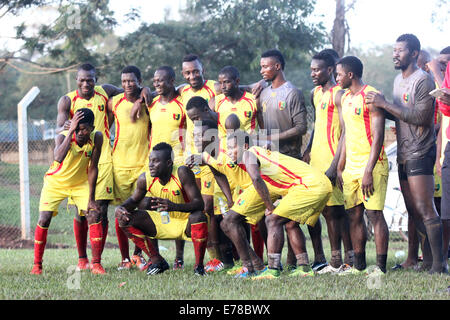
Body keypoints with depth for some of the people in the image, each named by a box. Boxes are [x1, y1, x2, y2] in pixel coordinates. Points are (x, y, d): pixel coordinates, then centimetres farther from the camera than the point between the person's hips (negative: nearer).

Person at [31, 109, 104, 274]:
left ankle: (96, 263, -4)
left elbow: (93, 168, -13)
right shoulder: (63, 137, -30)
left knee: (95, 214, -13)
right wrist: (71, 131, -51)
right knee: (44, 220, -13)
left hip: (81, 183, 2)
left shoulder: (97, 137, -21)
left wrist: (91, 198, -13)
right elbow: (58, 158, -52)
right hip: (55, 182, -2)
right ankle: (37, 264, 4)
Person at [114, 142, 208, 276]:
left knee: (198, 216, -38)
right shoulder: (145, 178, -13)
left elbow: (199, 203, -30)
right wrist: (121, 208, -18)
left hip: (186, 224, -5)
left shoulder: (182, 173, -26)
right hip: (163, 223, 5)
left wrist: (174, 206, -48)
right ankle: (157, 261, 4)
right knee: (126, 219, -10)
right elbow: (134, 200, 6)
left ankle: (199, 265, -16)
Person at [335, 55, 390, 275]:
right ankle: (358, 265, 13)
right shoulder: (345, 98, 16)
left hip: (371, 165, -8)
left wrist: (368, 171, -21)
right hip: (351, 166, 8)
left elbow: (378, 136, -16)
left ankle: (381, 267, -5)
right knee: (354, 215, 7)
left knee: (374, 214, -8)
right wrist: (340, 168, 17)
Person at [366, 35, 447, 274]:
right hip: (404, 155, 9)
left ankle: (438, 264, -12)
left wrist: (385, 105, -20)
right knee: (414, 211, 9)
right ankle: (427, 261, 14)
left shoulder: (423, 81, -11)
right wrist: (381, 107, 8)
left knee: (425, 210, -13)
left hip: (420, 154, -9)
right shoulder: (398, 80, 16)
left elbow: (421, 117, -21)